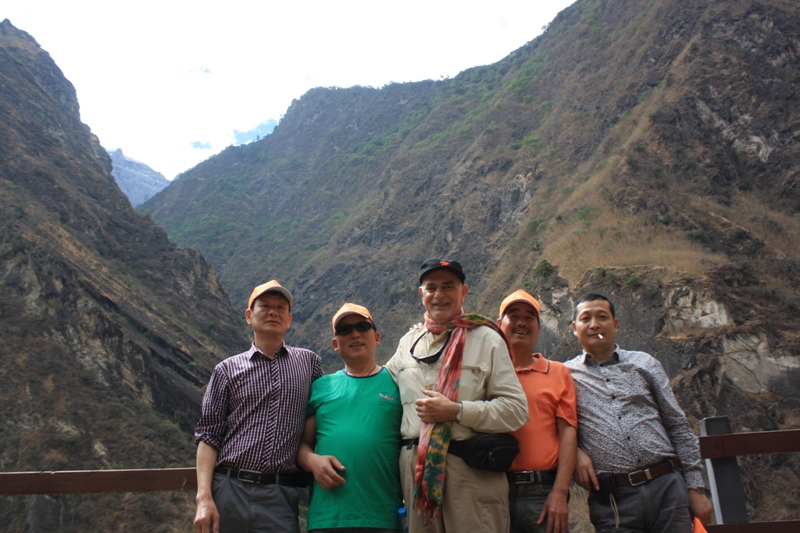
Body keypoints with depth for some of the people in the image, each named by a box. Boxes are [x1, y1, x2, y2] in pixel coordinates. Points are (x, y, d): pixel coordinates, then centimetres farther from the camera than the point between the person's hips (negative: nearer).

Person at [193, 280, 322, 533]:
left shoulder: (309, 362, 10)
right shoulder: (228, 369, 8)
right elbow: (208, 435, 3)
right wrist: (204, 497, -6)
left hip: (281, 495, 0)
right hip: (229, 491, 0)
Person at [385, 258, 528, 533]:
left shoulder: (486, 340, 1)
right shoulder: (408, 342, 14)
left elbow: (516, 410, -6)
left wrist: (455, 411, -16)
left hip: (473, 472, -4)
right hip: (415, 469, 4)